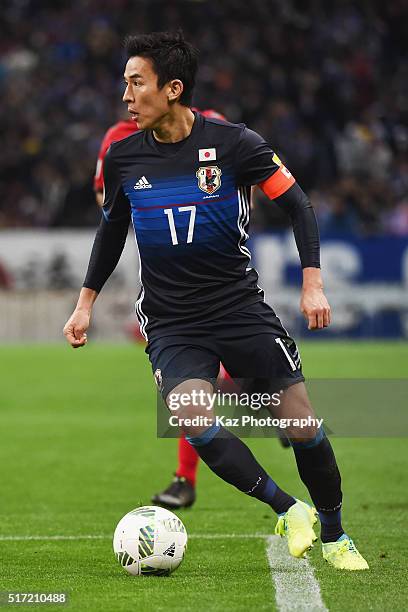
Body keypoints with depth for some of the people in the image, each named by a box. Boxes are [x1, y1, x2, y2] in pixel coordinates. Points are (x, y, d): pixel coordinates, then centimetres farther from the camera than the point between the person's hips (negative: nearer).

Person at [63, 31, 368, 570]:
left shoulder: (232, 142, -9)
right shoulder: (122, 157, 0)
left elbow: (296, 203, -2)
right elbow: (112, 227, 17)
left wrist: (312, 282, -10)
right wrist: (86, 301, 14)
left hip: (241, 305, -1)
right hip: (171, 322, 1)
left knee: (301, 424, -3)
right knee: (196, 421, -25)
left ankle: (334, 537, 20)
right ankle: (287, 510, -7)